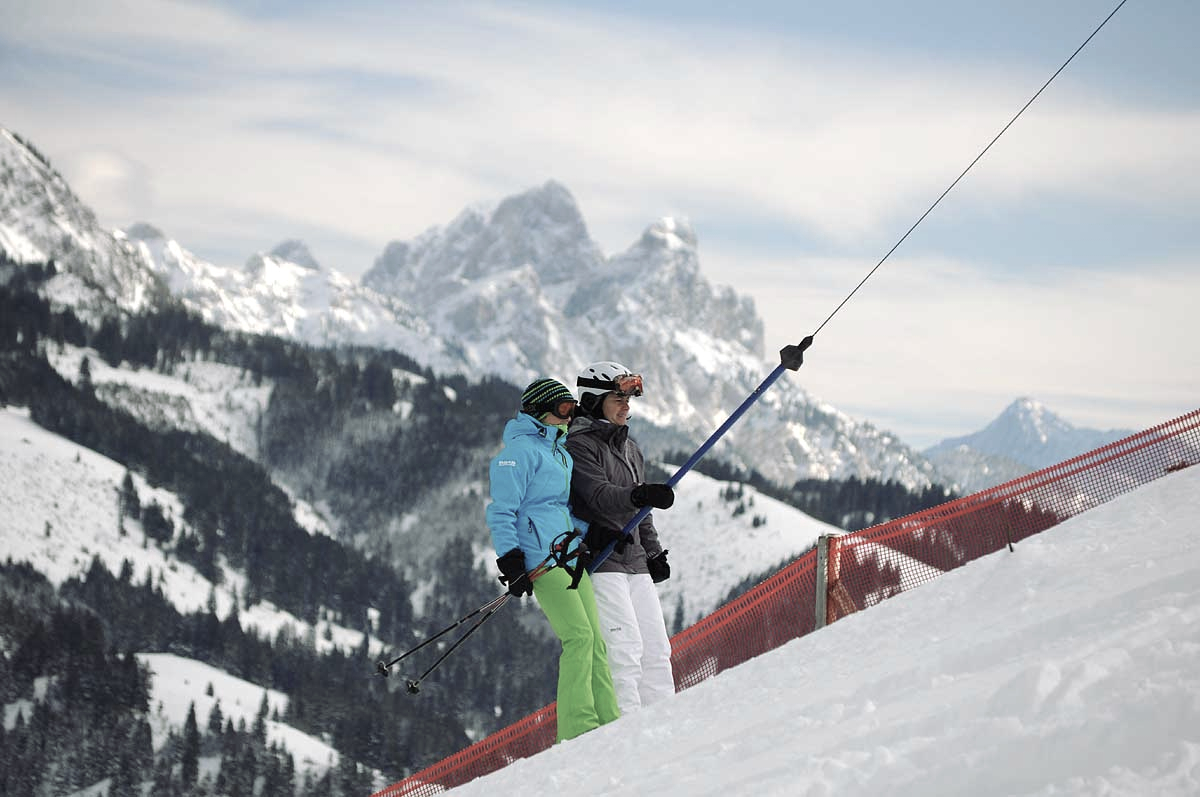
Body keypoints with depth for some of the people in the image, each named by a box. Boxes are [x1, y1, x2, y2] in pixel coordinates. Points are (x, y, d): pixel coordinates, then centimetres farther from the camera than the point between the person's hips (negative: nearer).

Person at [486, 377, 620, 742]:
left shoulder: (561, 454, 24)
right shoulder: (521, 449, -5)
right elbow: (501, 512, -10)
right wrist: (511, 560, -18)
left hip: (571, 557, 10)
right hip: (540, 558, -9)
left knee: (595, 641, 3)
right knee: (579, 636, -17)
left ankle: (609, 723, 3)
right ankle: (576, 730, -18)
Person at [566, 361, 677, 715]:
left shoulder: (629, 447, 20)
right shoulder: (580, 446, -8)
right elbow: (599, 496, -24)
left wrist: (653, 552, 19)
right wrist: (638, 495, -41)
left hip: (633, 560, 8)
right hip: (598, 560, -8)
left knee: (656, 647, 5)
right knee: (625, 648, -15)